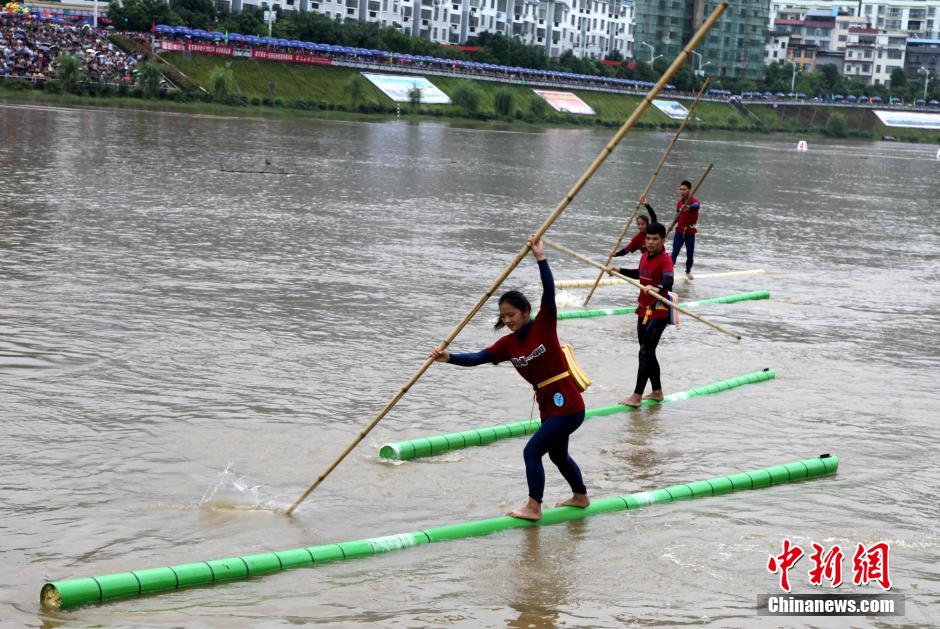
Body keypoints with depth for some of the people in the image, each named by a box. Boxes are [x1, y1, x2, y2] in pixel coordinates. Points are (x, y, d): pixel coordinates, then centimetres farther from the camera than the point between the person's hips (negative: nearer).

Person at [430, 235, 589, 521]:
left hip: (567, 404, -8)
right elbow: (478, 358, -6)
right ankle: (580, 496, 45)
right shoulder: (508, 344, 3)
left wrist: (540, 258, -32)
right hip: (549, 406, 8)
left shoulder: (543, 326, -12)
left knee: (532, 451, -12)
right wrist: (448, 357, -21)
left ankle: (533, 507, -4)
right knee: (558, 454, 24)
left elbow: (549, 293, -25)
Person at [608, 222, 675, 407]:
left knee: (645, 353, -10)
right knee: (647, 353, 15)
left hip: (658, 312, -9)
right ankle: (657, 392, 27)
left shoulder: (665, 260, -17)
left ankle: (637, 396, -9)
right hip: (643, 310, 9)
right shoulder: (645, 256, 9)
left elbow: (668, 281, -35)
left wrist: (658, 288, -54)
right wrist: (620, 271, 28)